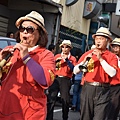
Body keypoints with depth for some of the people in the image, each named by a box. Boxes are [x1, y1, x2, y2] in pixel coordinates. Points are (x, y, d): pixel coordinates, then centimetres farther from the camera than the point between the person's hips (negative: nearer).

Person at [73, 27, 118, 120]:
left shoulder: (112, 56, 4)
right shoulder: (87, 54, 9)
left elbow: (112, 73, -12)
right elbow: (75, 71, 6)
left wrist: (101, 59, -13)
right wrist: (85, 60, -9)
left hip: (103, 91, -2)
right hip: (87, 88, 2)